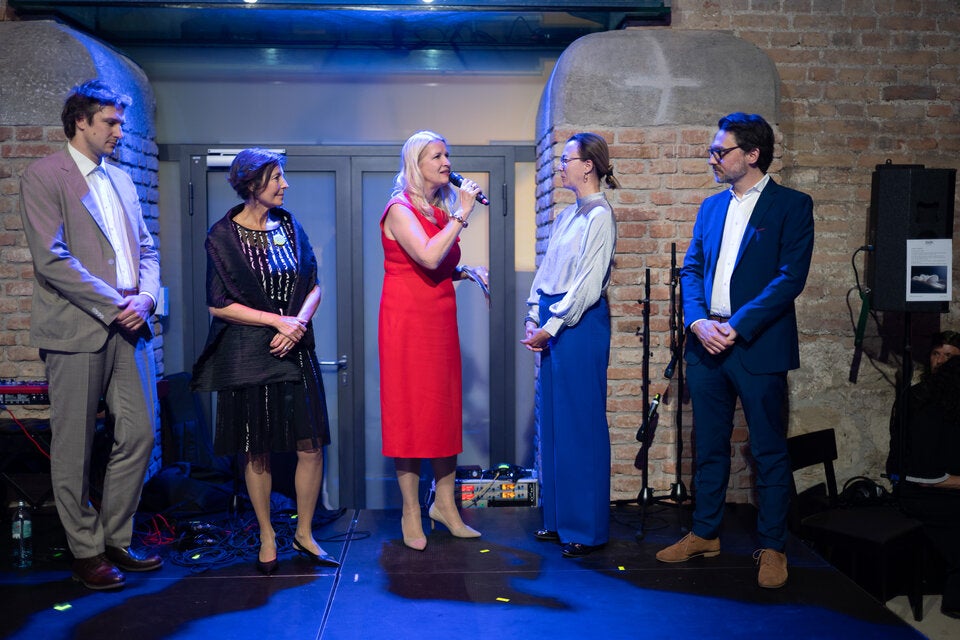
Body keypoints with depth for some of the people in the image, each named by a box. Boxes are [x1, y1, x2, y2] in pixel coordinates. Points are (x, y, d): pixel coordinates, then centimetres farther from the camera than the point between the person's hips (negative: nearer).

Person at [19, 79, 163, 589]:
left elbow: (146, 248, 17)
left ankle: (116, 541, 21)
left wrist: (146, 297, -2)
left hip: (128, 326, 6)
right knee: (74, 448, 3)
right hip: (76, 330, -6)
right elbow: (51, 259, -13)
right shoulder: (43, 177, -3)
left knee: (139, 435, 6)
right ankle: (86, 552, 17)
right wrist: (114, 306, -13)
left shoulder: (121, 180, 18)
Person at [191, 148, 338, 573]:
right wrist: (278, 320, -12)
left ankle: (304, 534, 18)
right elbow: (218, 305, -8)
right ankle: (267, 539, 21)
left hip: (296, 351, 4)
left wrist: (298, 322, -11)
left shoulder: (289, 226, 8)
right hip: (247, 357, -3)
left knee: (311, 444, 1)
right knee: (256, 452, 5)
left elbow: (314, 286, 7)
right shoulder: (223, 236, -4)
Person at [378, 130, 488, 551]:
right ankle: (411, 512, 10)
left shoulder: (441, 210, 13)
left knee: (446, 408, 9)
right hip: (408, 321, -7)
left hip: (440, 320, 7)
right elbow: (428, 257, -26)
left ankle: (445, 503, 21)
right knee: (409, 410, -1)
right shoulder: (400, 209, -10)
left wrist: (467, 272, 4)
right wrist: (462, 215, -18)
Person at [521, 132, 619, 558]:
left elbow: (588, 284, -16)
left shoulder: (600, 216, -10)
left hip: (580, 324, -9)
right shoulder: (566, 215, 16)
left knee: (580, 423, -2)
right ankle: (559, 518, 24)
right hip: (553, 324, 9)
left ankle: (587, 528, 10)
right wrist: (533, 319, 9)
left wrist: (551, 326, -15)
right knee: (552, 421, 12)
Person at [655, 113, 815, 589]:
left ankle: (772, 547, 17)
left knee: (769, 451, 5)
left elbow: (790, 277, -12)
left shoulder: (792, 206, -3)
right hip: (706, 343, 6)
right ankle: (705, 534, 28)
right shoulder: (711, 207, 14)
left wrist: (736, 326, -19)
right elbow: (691, 269, 10)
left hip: (759, 347, -5)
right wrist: (698, 321, -8)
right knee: (709, 446, 14)